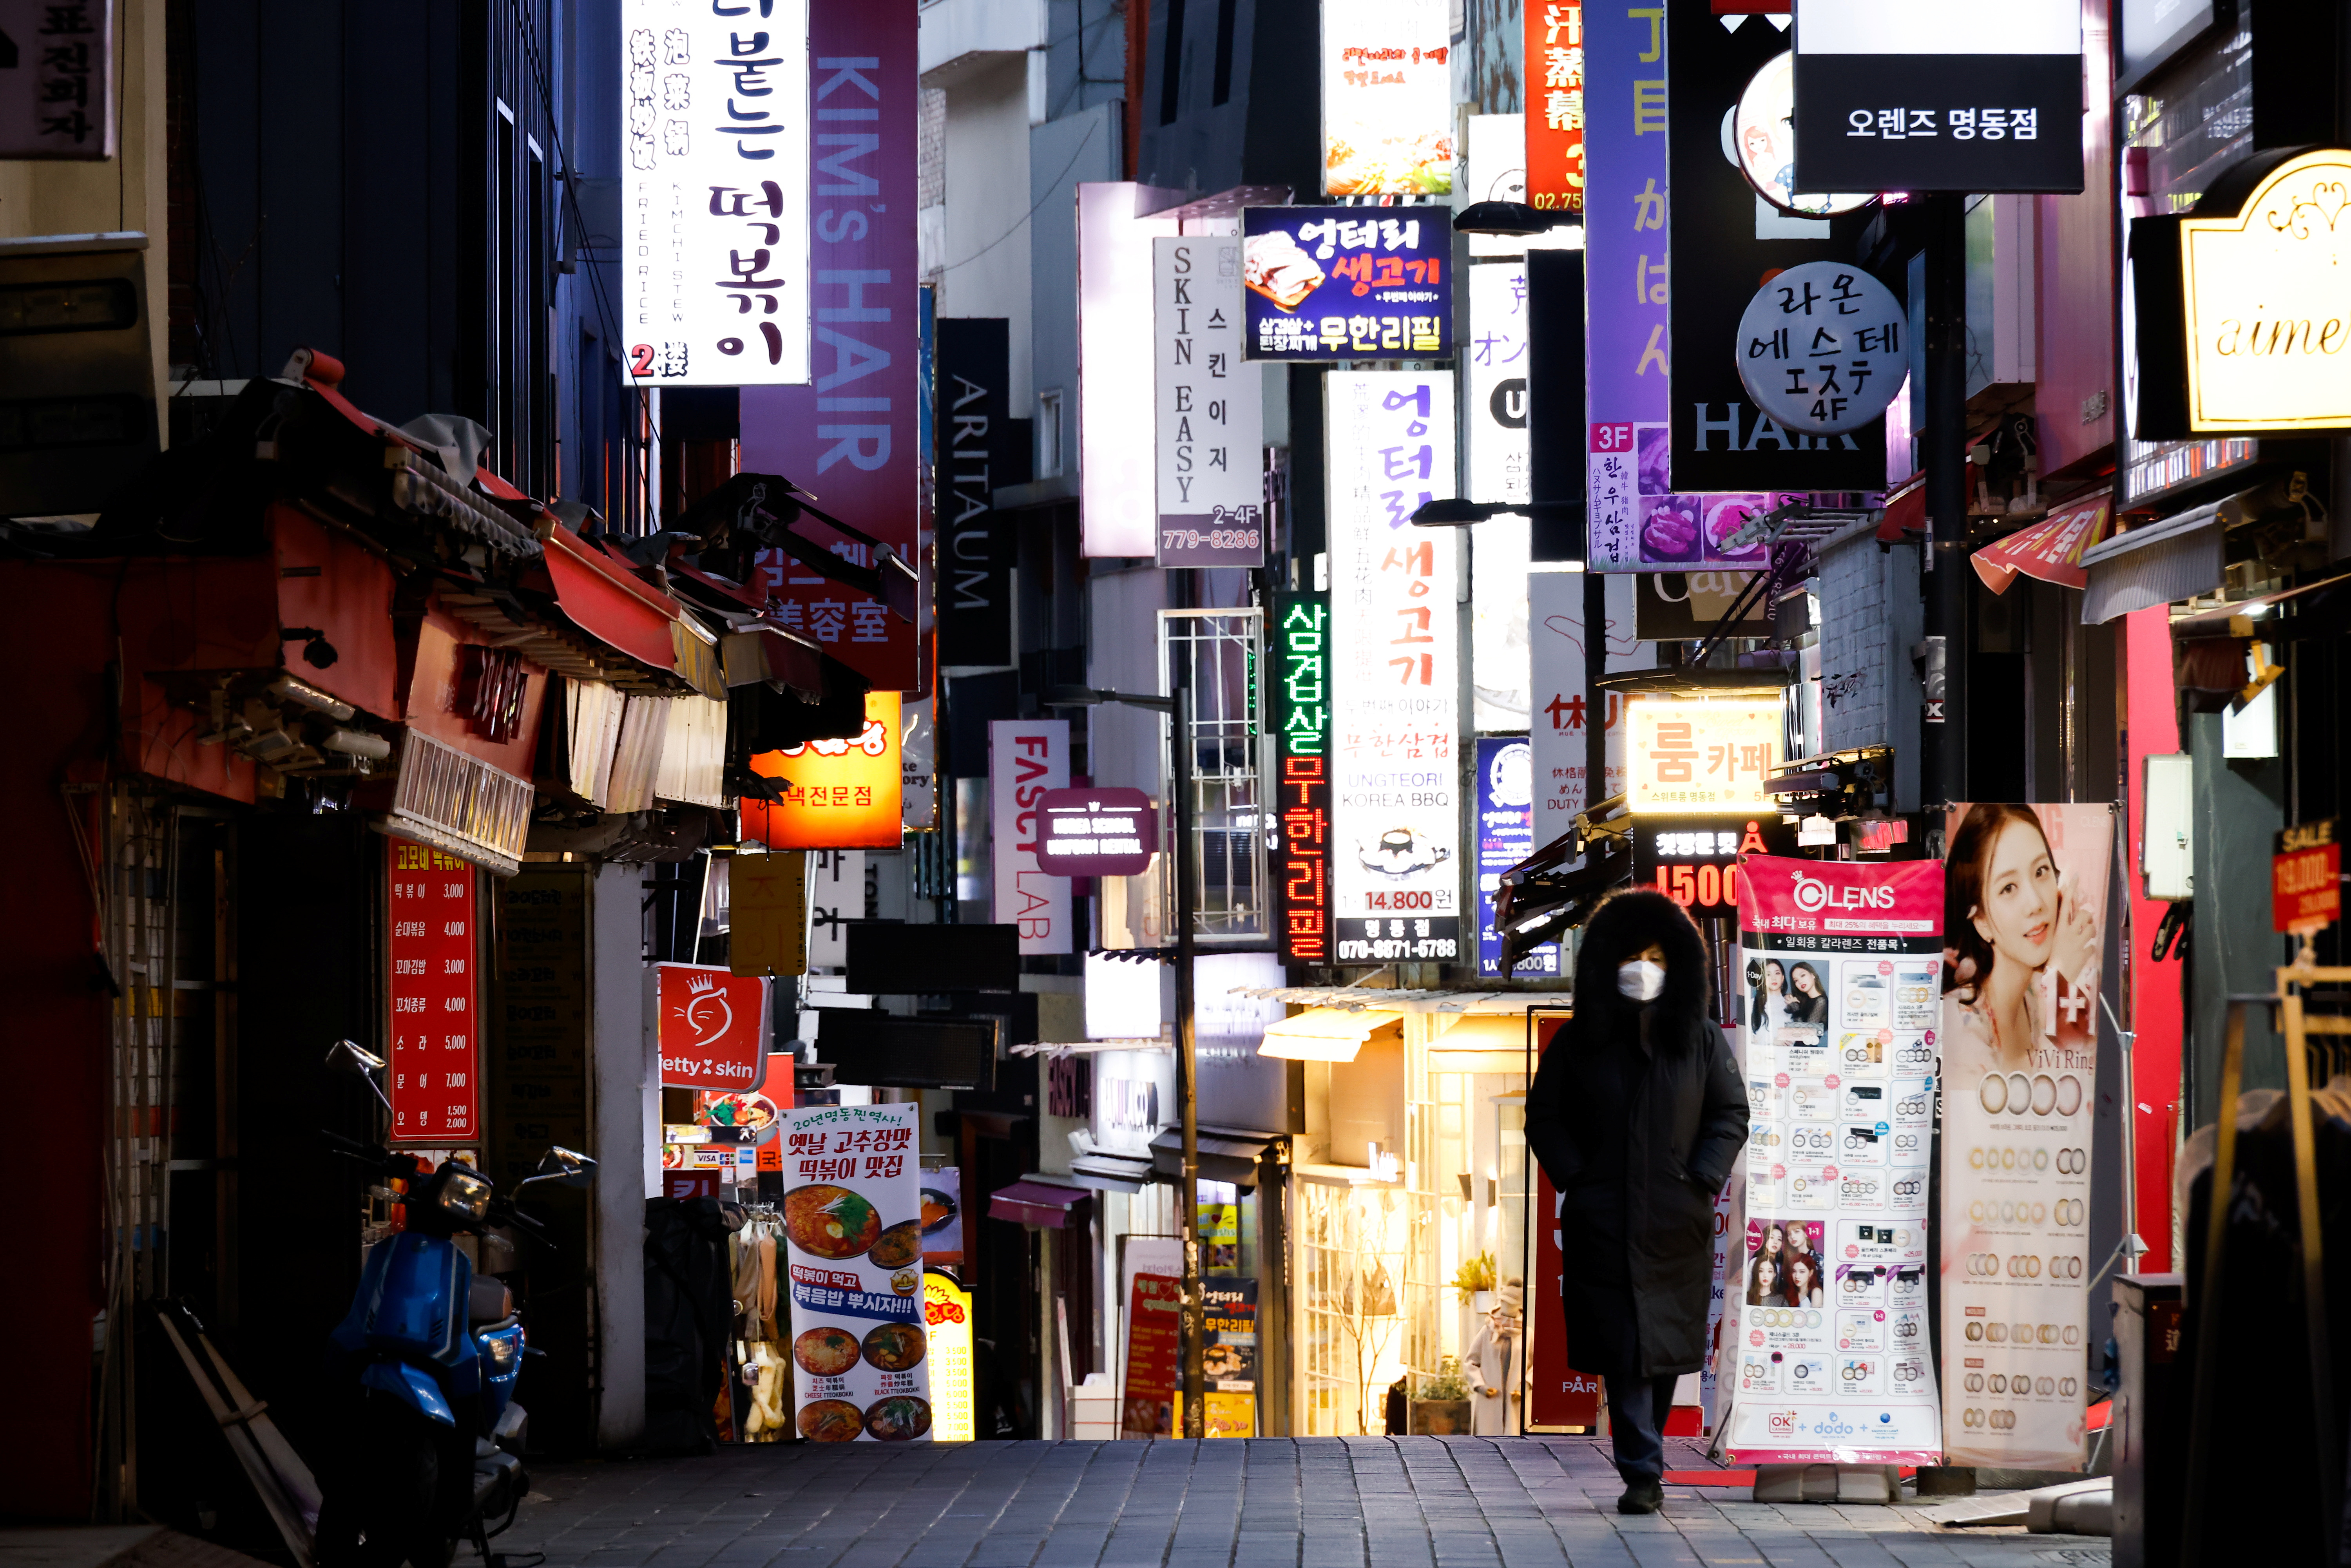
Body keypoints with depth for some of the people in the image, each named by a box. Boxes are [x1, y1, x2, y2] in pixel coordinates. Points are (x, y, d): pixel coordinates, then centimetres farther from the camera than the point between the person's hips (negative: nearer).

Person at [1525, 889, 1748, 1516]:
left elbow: (1731, 1113, 8)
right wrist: (1574, 1178, -4)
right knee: (1622, 1347, -8)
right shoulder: (1579, 1042, 4)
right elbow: (1544, 1116, 8)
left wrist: (1703, 1180, -4)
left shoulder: (1700, 1039, 6)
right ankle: (1643, 1474, -11)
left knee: (1666, 1344, 6)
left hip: (1676, 1225, 1)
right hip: (1603, 1223, -1)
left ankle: (1645, 1457, 23)